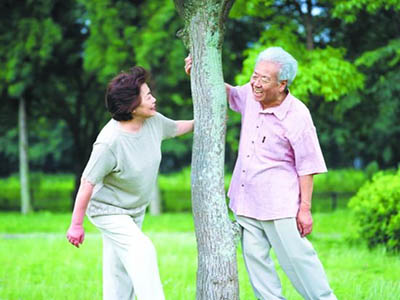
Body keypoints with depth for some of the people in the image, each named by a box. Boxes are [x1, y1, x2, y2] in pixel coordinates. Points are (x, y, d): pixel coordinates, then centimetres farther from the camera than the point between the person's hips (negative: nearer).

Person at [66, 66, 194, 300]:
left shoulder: (154, 121, -12)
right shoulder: (110, 143, -32)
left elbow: (175, 128, 13)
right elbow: (87, 183, -25)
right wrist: (76, 225, -19)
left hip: (135, 211, 8)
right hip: (108, 211, -7)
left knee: (122, 270, 13)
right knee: (142, 252, -22)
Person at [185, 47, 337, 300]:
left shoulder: (297, 116, -17)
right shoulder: (251, 95, -1)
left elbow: (306, 167, -13)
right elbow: (228, 92, 24)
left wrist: (305, 209, -12)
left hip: (277, 202, -7)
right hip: (245, 200, 7)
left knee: (295, 257, -2)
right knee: (254, 257, 8)